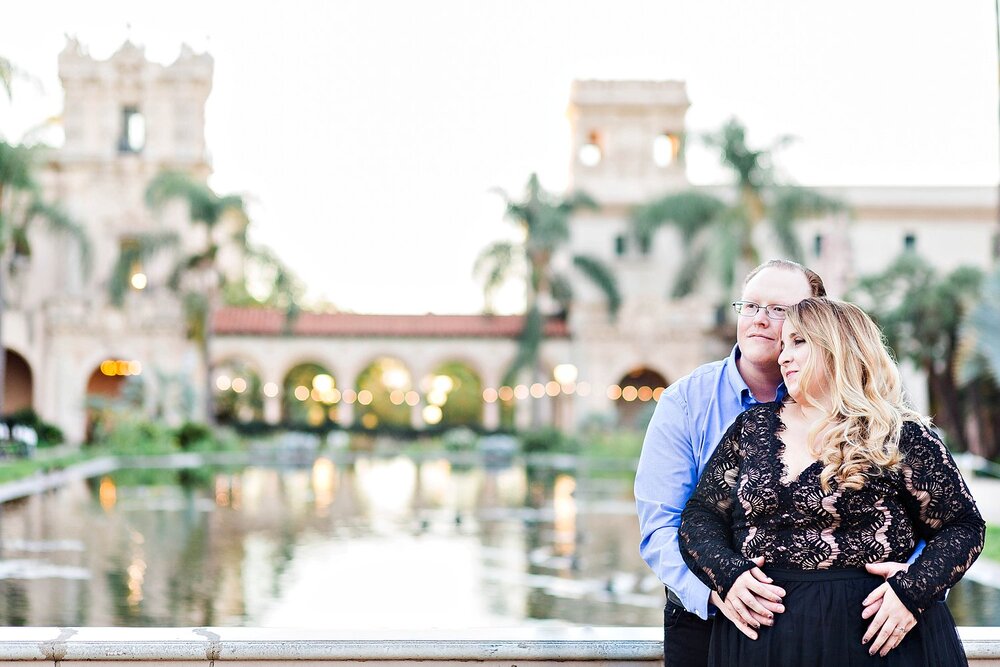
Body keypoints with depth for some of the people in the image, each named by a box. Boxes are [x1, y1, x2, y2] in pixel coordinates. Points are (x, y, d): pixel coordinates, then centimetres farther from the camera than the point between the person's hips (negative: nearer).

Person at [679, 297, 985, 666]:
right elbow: (700, 514, 8)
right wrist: (728, 573, -11)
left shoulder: (901, 437, -1)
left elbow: (964, 526, 1)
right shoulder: (753, 426, 9)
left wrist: (911, 592, -15)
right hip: (763, 634, 3)